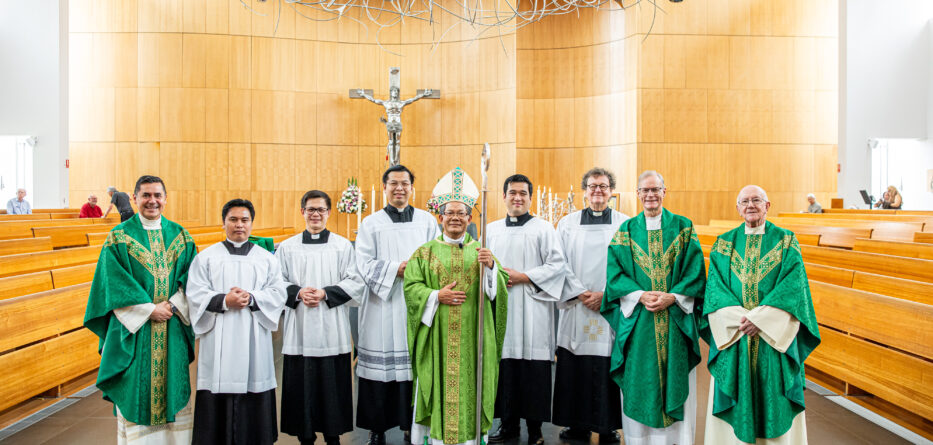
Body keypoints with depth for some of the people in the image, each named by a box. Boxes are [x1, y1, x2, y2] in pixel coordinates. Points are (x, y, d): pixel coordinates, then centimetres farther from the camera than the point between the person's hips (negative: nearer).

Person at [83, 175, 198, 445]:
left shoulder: (180, 236, 6)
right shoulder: (120, 236, -1)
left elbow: (191, 278, 3)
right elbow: (115, 284, -7)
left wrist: (173, 305, -11)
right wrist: (149, 310, -13)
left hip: (173, 330, 3)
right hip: (134, 330, -2)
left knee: (173, 390, 9)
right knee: (136, 392, 2)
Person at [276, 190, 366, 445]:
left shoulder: (342, 246, 5)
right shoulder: (288, 247, 9)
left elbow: (355, 283, 0)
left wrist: (325, 293, -13)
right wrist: (297, 292, -11)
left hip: (332, 330, -1)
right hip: (300, 330, 1)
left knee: (333, 384, 3)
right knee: (302, 385, 4)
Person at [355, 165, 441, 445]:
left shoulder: (427, 221, 11)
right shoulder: (371, 223, 7)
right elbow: (363, 263, -2)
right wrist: (396, 268, -13)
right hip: (382, 306, -1)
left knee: (416, 365, 3)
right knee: (380, 366, 1)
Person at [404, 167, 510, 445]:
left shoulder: (481, 251, 9)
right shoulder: (426, 252, 7)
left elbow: (499, 287, 1)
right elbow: (411, 285, 0)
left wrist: (490, 266, -17)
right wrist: (437, 296, -14)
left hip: (472, 335, 1)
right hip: (437, 337, -1)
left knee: (470, 386, 3)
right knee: (438, 384, 2)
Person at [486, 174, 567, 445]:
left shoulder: (543, 229, 3)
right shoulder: (492, 229, 15)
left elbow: (557, 265, -3)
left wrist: (522, 276, -11)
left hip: (532, 309, -3)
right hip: (500, 308, 3)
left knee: (533, 369, -2)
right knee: (504, 366, 4)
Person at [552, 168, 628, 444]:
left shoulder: (624, 224, 6)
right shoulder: (568, 223, 9)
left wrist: (606, 295, -9)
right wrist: (581, 293, -8)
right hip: (576, 307, 1)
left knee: (609, 367, 0)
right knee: (574, 367, 2)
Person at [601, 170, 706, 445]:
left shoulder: (683, 228, 6)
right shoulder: (626, 231, 7)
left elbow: (695, 271, -1)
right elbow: (615, 272, -1)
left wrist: (673, 297, -14)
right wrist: (640, 295, -15)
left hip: (676, 321, 0)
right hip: (637, 321, 0)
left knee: (676, 379, 4)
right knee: (639, 382, 4)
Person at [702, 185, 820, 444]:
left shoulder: (786, 241, 4)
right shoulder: (724, 243, 8)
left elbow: (793, 285, -7)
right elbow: (715, 287, -1)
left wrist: (759, 317, -17)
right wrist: (739, 317, -16)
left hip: (774, 338, -1)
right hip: (733, 336, 1)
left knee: (774, 403, 4)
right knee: (736, 409, 6)